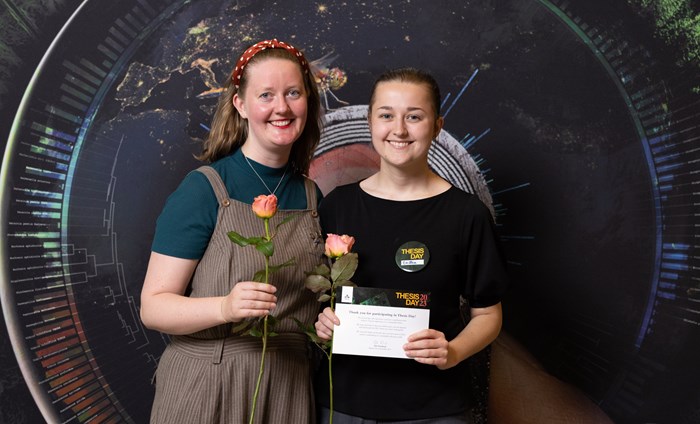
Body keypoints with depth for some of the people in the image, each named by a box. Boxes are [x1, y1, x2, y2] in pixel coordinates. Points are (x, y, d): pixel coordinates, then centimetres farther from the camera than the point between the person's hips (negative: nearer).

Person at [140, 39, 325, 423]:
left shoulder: (313, 197, 4)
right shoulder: (203, 189, -11)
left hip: (288, 390, 5)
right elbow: (153, 307, -13)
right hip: (205, 390, -4)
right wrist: (225, 308, -29)